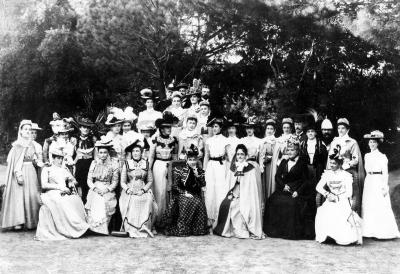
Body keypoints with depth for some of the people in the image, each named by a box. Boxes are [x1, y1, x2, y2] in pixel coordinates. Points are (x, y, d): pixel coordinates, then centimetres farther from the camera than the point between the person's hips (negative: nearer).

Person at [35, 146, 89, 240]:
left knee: (75, 200, -31)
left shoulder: (65, 169, 27)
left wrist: (72, 183, 0)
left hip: (66, 193, 4)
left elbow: (74, 181, 25)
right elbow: (44, 185, -2)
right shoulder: (47, 169, 13)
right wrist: (59, 187, -12)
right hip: (53, 193, -4)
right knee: (61, 202, -39)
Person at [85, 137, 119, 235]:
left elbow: (115, 182, 5)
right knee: (94, 208, -24)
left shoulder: (114, 164, 7)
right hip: (95, 191, 2)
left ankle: (104, 229, -15)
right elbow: (89, 180, 10)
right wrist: (95, 188, -7)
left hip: (108, 191, -2)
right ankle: (92, 228, -15)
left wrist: (107, 189, -11)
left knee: (104, 208, -26)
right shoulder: (94, 163, 13)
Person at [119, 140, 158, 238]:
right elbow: (122, 182, 6)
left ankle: (143, 229, -17)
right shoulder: (127, 164, 8)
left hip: (143, 191, 1)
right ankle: (132, 230, -20)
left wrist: (143, 190, -7)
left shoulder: (146, 164, 11)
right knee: (131, 202, -32)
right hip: (130, 191, -1)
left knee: (147, 200, -30)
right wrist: (127, 189, -13)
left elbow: (150, 181, 9)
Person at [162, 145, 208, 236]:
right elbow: (175, 186, -2)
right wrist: (185, 193, -14)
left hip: (195, 195, 3)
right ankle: (182, 228, -23)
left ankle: (198, 228, -15)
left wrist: (197, 175, -15)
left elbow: (203, 184, -2)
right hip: (181, 194, -3)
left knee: (199, 203, -27)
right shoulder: (179, 170, 1)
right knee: (186, 202, -32)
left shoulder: (200, 171, 9)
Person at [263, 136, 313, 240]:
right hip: (283, 190, 4)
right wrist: (283, 185, -8)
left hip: (296, 191, -4)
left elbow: (305, 181, -1)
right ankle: (278, 230, -5)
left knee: (293, 203, -29)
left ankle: (293, 232, -14)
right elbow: (277, 176, 10)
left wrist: (298, 192, -14)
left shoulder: (302, 163, 4)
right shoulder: (284, 162, 16)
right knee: (274, 201, -19)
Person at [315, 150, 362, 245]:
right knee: (323, 213, -24)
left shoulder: (346, 175, -1)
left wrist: (337, 197, -13)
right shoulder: (327, 174, 9)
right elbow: (319, 187, 4)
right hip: (330, 202, 3)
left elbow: (349, 193, -6)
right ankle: (325, 236, -8)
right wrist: (327, 194, -12)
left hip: (343, 201, -3)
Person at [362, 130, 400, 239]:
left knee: (381, 208, -4)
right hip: (368, 182, 6)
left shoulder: (382, 156, -5)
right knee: (368, 207, 5)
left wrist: (385, 187, -10)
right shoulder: (367, 156, 11)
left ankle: (383, 232, 5)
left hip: (379, 182, -6)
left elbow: (385, 173, -6)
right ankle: (370, 231, 13)